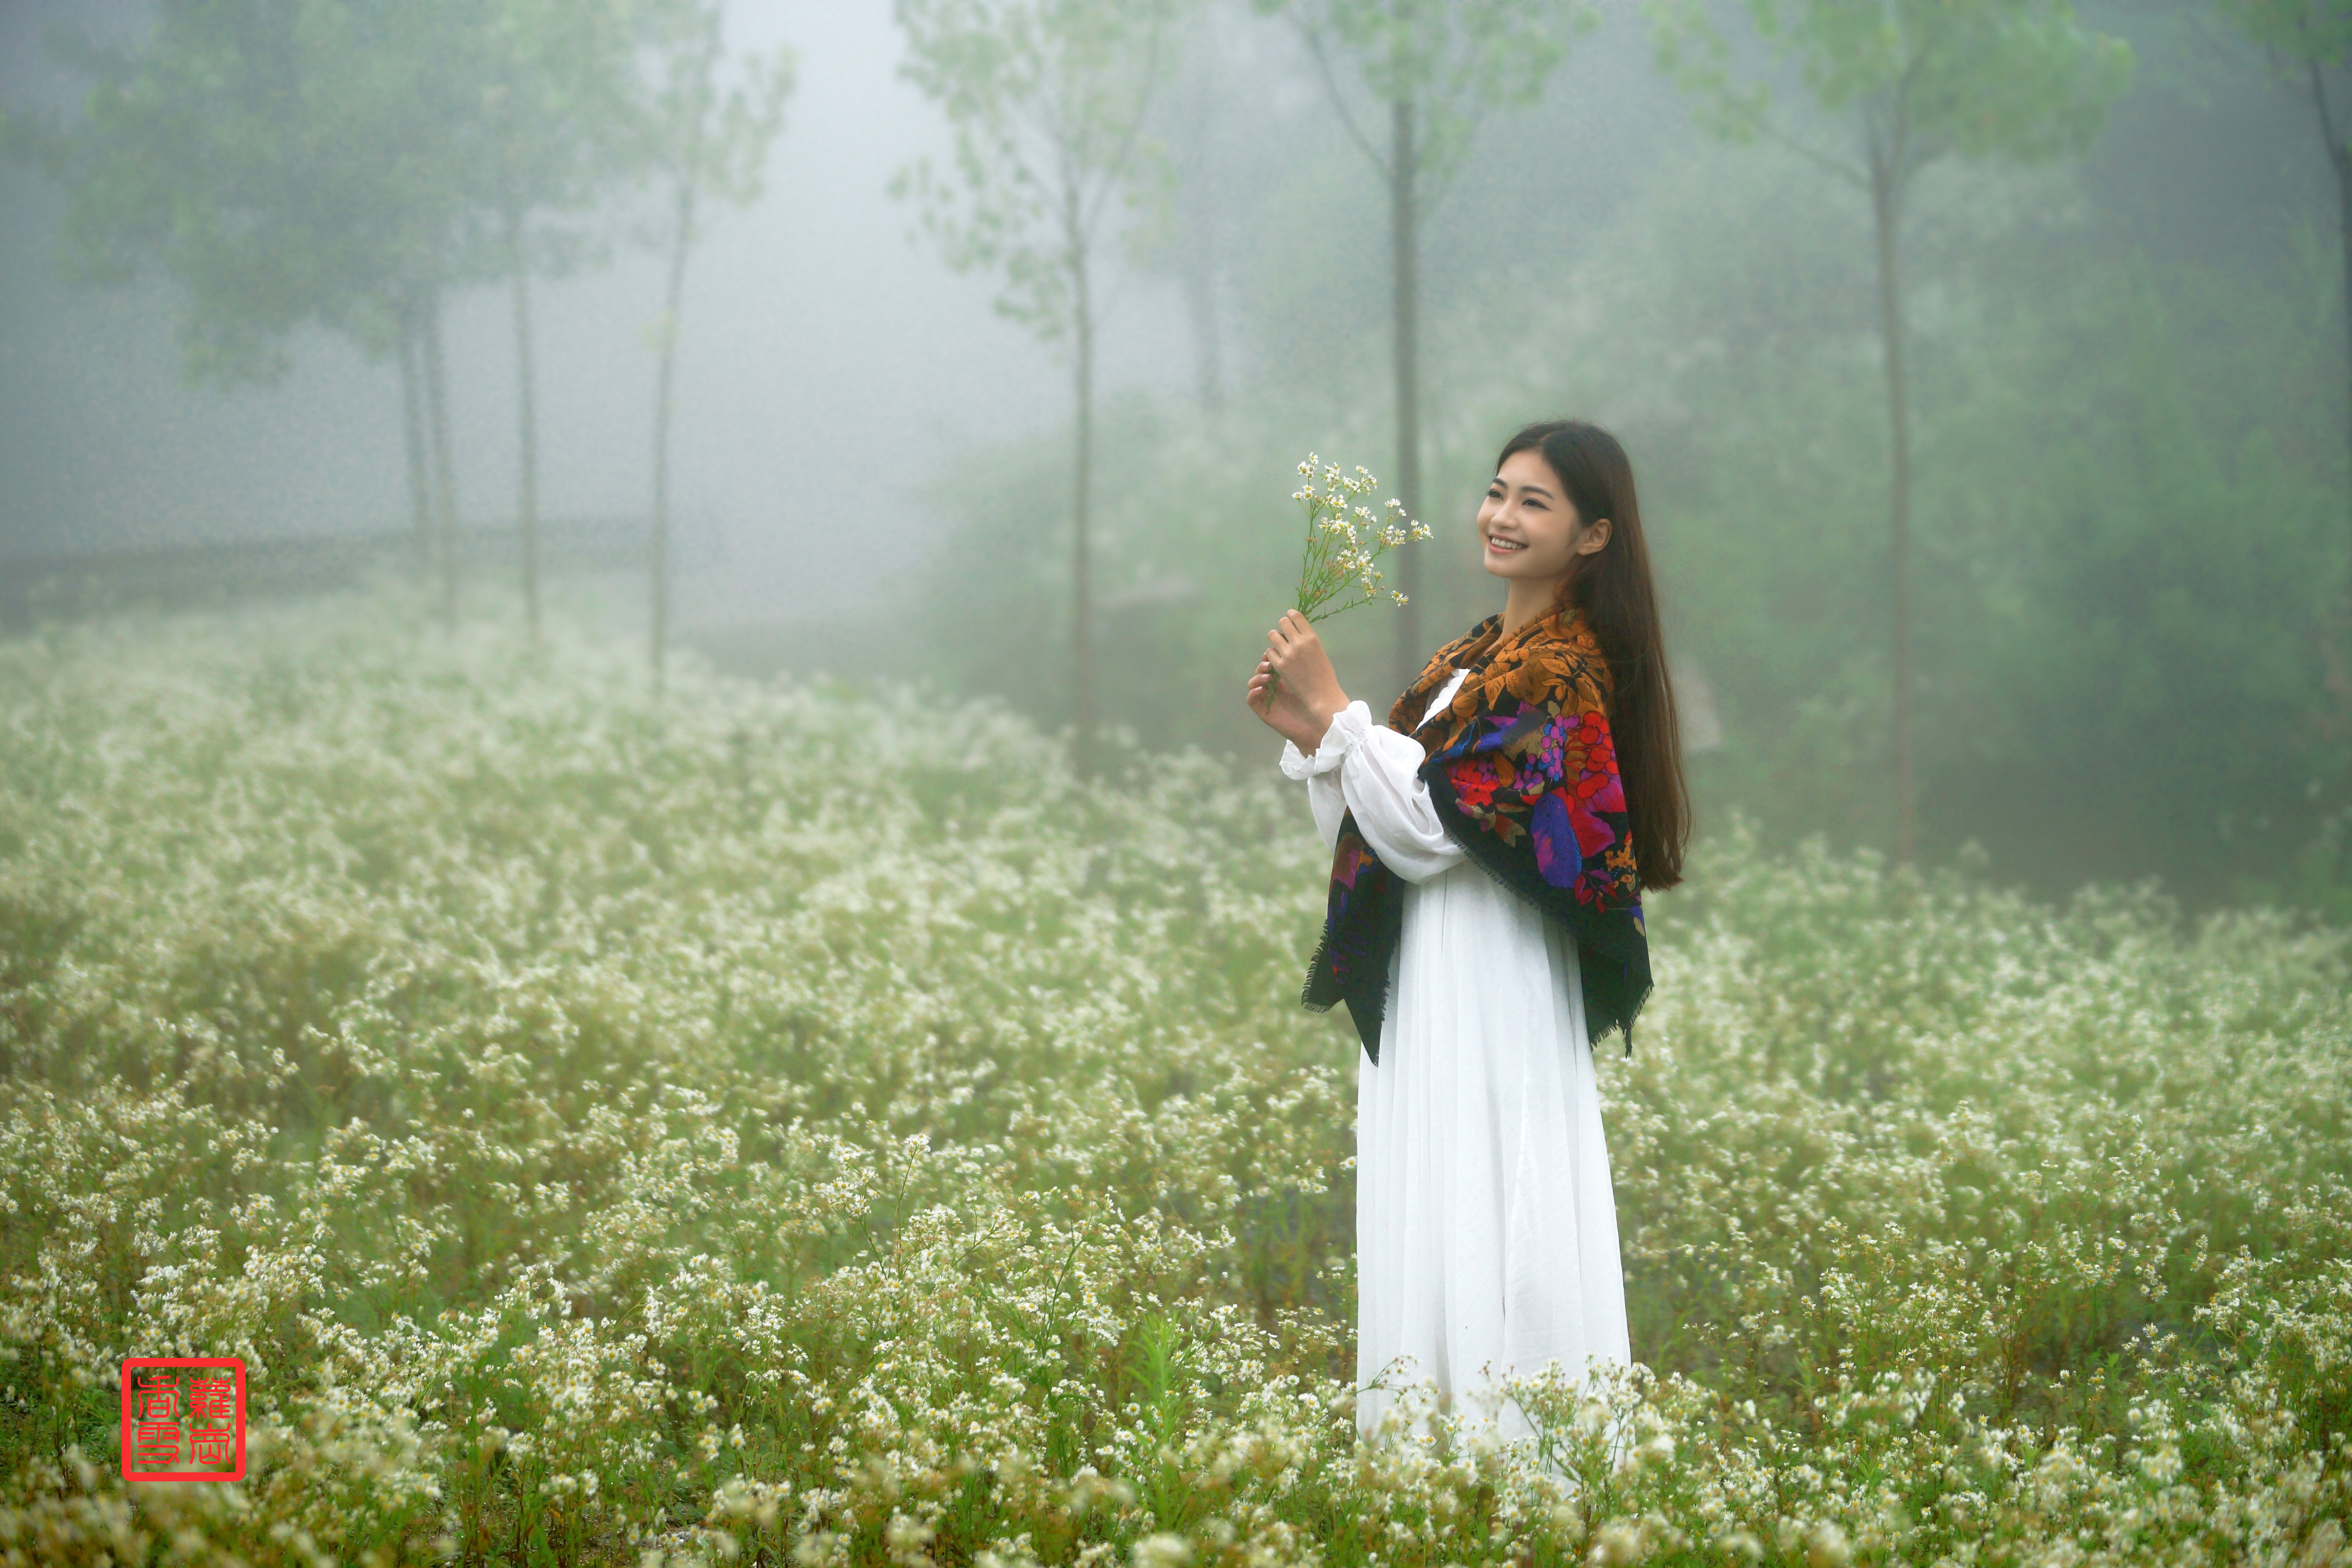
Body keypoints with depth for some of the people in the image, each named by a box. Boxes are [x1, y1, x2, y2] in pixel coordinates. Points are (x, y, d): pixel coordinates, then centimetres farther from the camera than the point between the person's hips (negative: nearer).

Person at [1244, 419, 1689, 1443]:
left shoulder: (1561, 672, -11)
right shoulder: (1474, 658, 17)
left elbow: (1430, 827, -18)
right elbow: (1380, 832, 18)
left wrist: (1332, 711, -14)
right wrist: (1307, 733, 4)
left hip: (1491, 1005, -9)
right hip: (1425, 1007, 9)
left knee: (1483, 1251, -10)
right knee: (1429, 1244, 9)